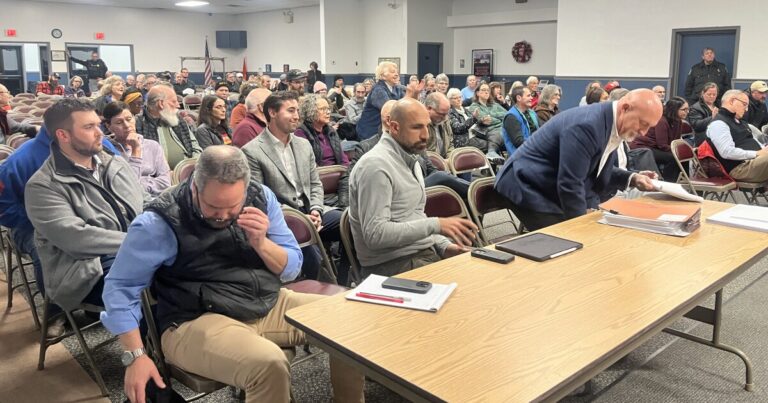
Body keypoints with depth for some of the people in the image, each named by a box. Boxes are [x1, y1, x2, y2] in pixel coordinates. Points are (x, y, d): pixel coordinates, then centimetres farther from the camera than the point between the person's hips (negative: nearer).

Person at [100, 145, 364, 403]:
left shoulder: (261, 197, 0)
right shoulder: (161, 221, -13)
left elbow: (292, 268, 4)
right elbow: (120, 286, -7)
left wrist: (261, 243, -16)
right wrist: (135, 355, -14)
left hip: (270, 305, 6)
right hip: (197, 321, -5)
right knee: (269, 364, -34)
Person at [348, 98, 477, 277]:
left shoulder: (410, 159, 14)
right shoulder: (376, 165, -17)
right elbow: (375, 234, -24)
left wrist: (444, 245, 3)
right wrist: (436, 225, -23)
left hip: (425, 252, 9)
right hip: (394, 263, -9)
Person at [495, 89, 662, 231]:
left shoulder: (613, 125, 0)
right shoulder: (586, 125, -29)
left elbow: (597, 172, 13)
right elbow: (569, 184, -29)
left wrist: (631, 178, -3)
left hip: (555, 191, 9)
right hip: (529, 188, -9)